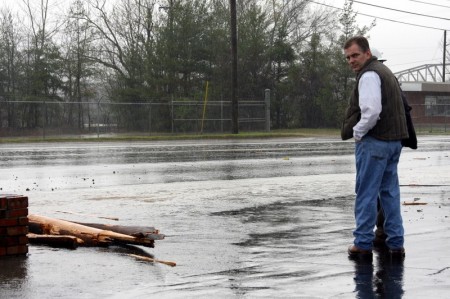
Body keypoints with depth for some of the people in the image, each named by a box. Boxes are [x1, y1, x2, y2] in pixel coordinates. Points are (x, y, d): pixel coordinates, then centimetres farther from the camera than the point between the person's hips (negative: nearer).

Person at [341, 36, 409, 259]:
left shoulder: (369, 75, -13)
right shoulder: (384, 71, 20)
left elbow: (372, 111, -25)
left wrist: (357, 132, -10)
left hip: (374, 141, -10)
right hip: (394, 140, 10)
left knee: (366, 193, -3)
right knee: (390, 192, 13)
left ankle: (363, 243, 0)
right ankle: (396, 243, 14)